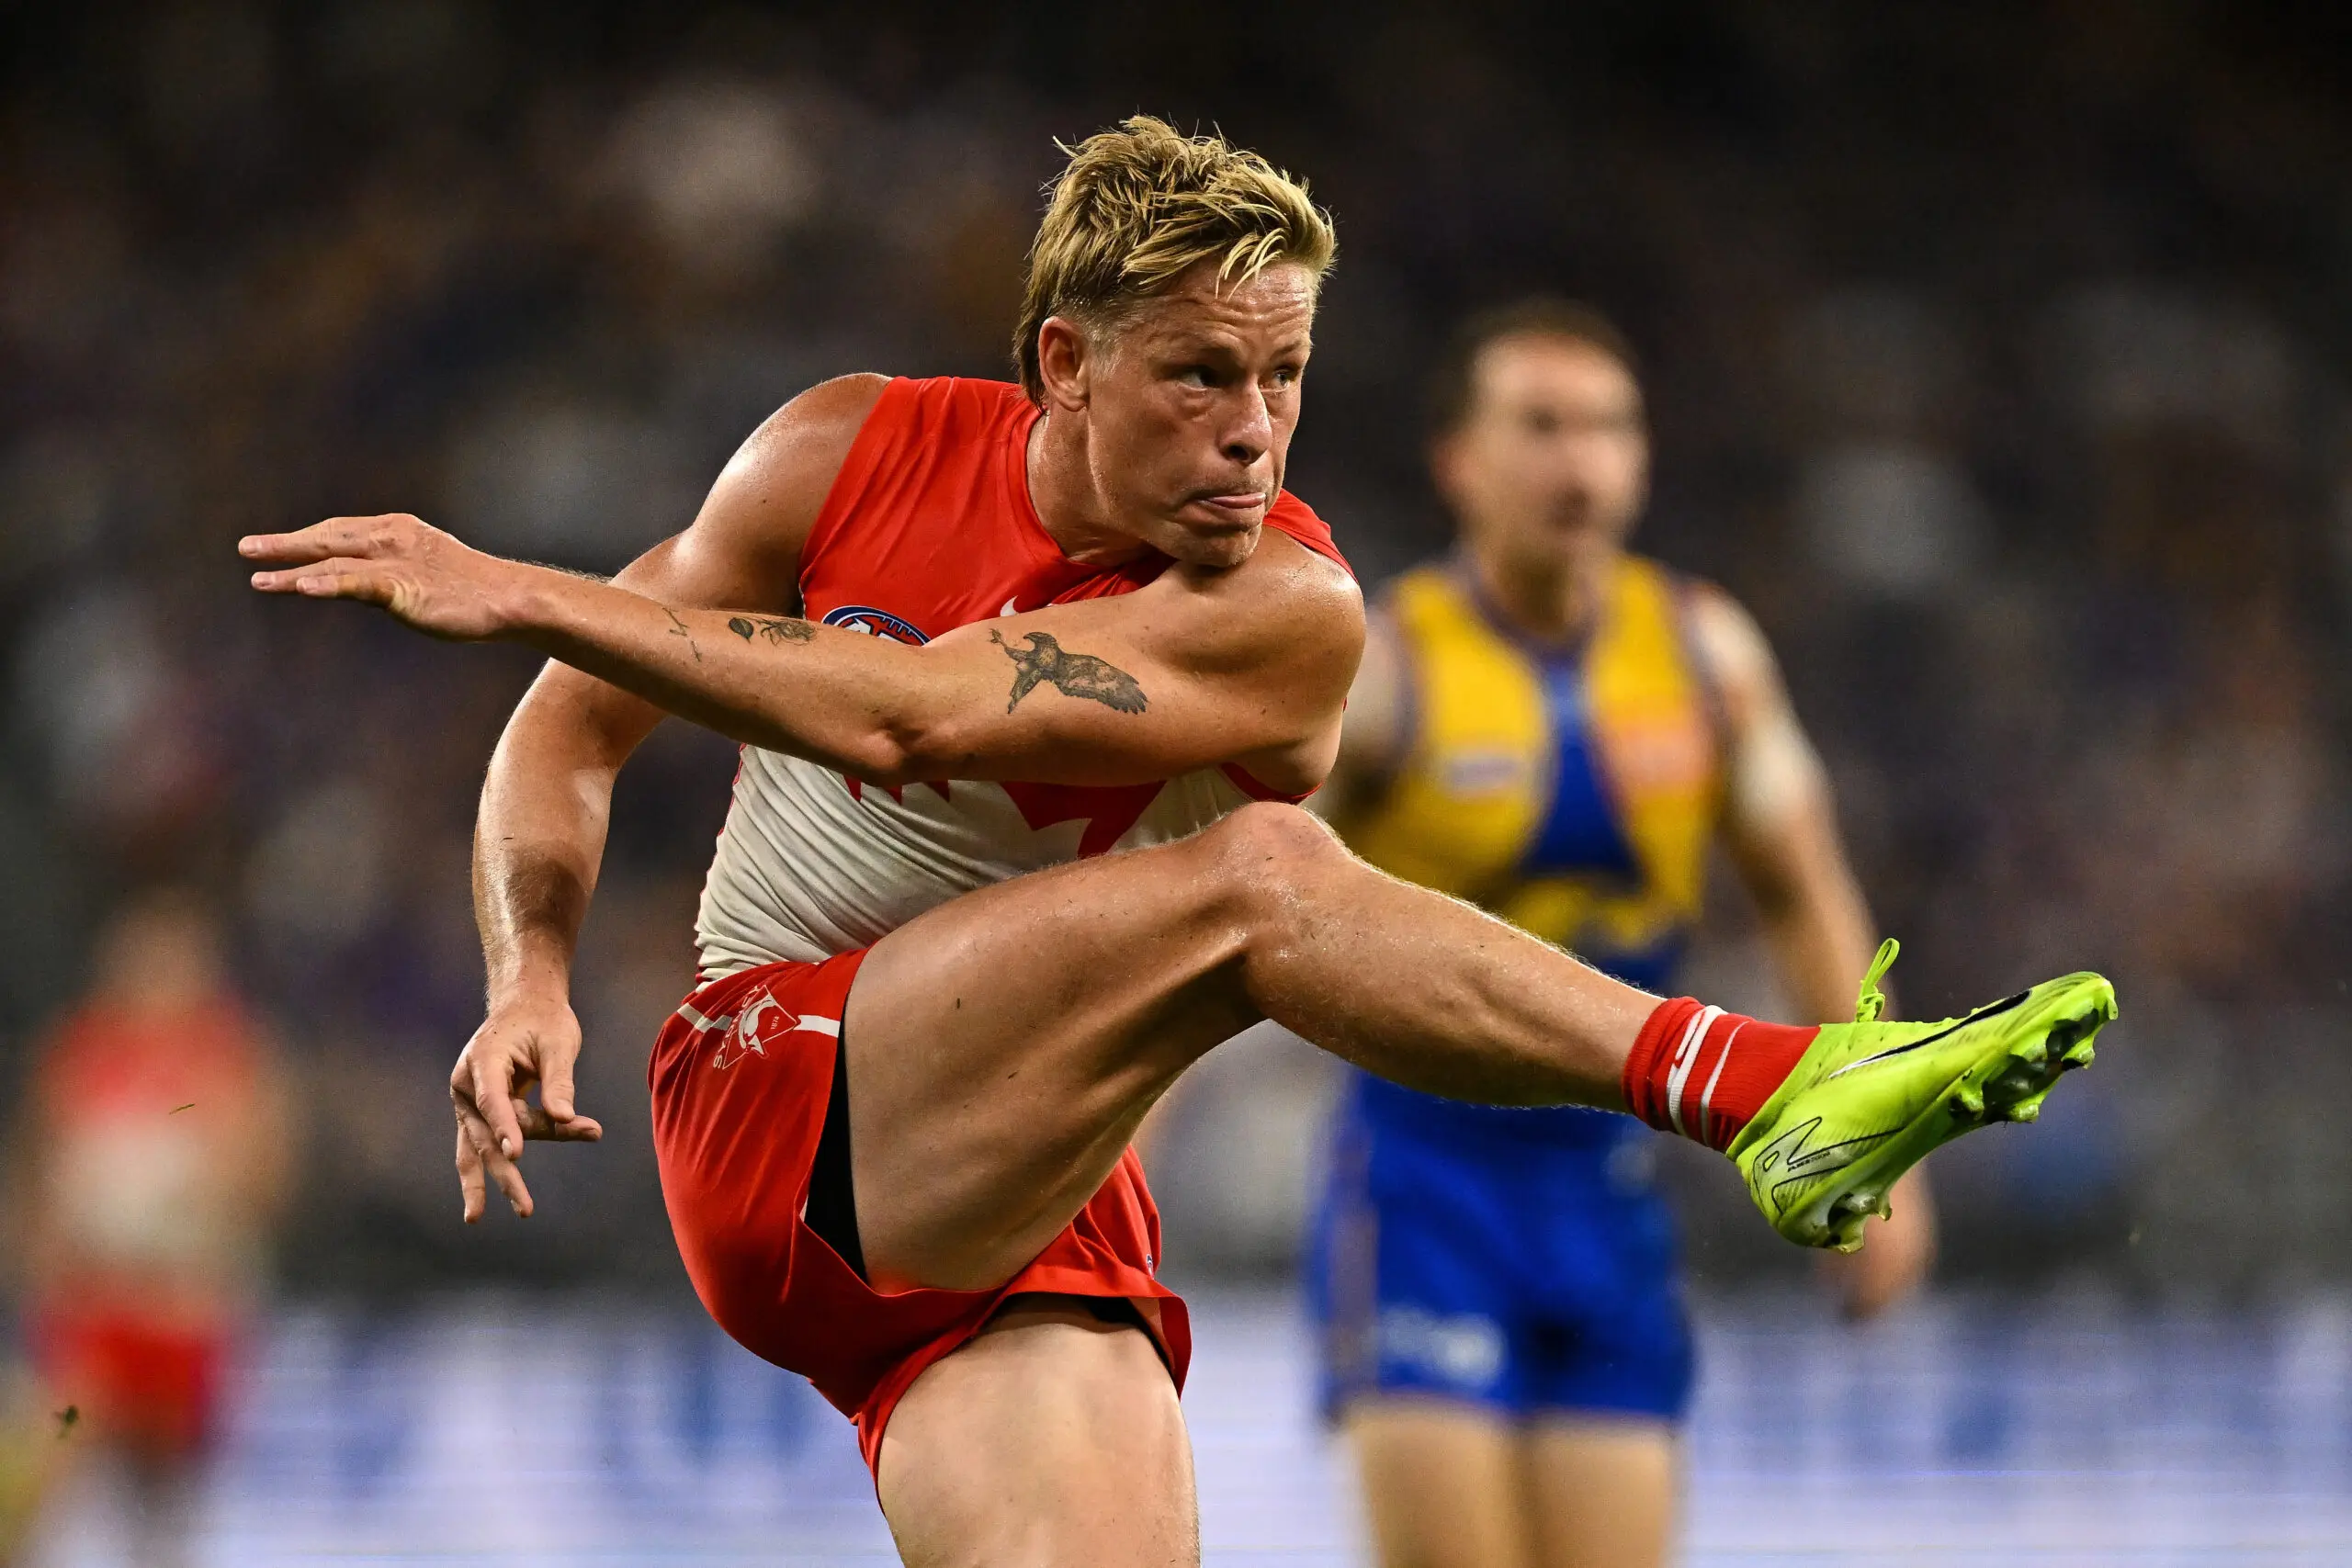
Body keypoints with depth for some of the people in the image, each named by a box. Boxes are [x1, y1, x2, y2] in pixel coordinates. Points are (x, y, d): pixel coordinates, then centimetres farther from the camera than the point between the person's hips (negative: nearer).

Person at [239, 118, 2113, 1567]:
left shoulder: (1287, 610, -8)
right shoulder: (856, 453, 1)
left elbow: (906, 712, -21)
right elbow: (576, 726, 10)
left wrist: (517, 590, -21)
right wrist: (536, 976, -9)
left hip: (1029, 1202, 2)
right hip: (769, 1113, -2)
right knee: (1255, 872, -25)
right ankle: (1773, 1091, -39)